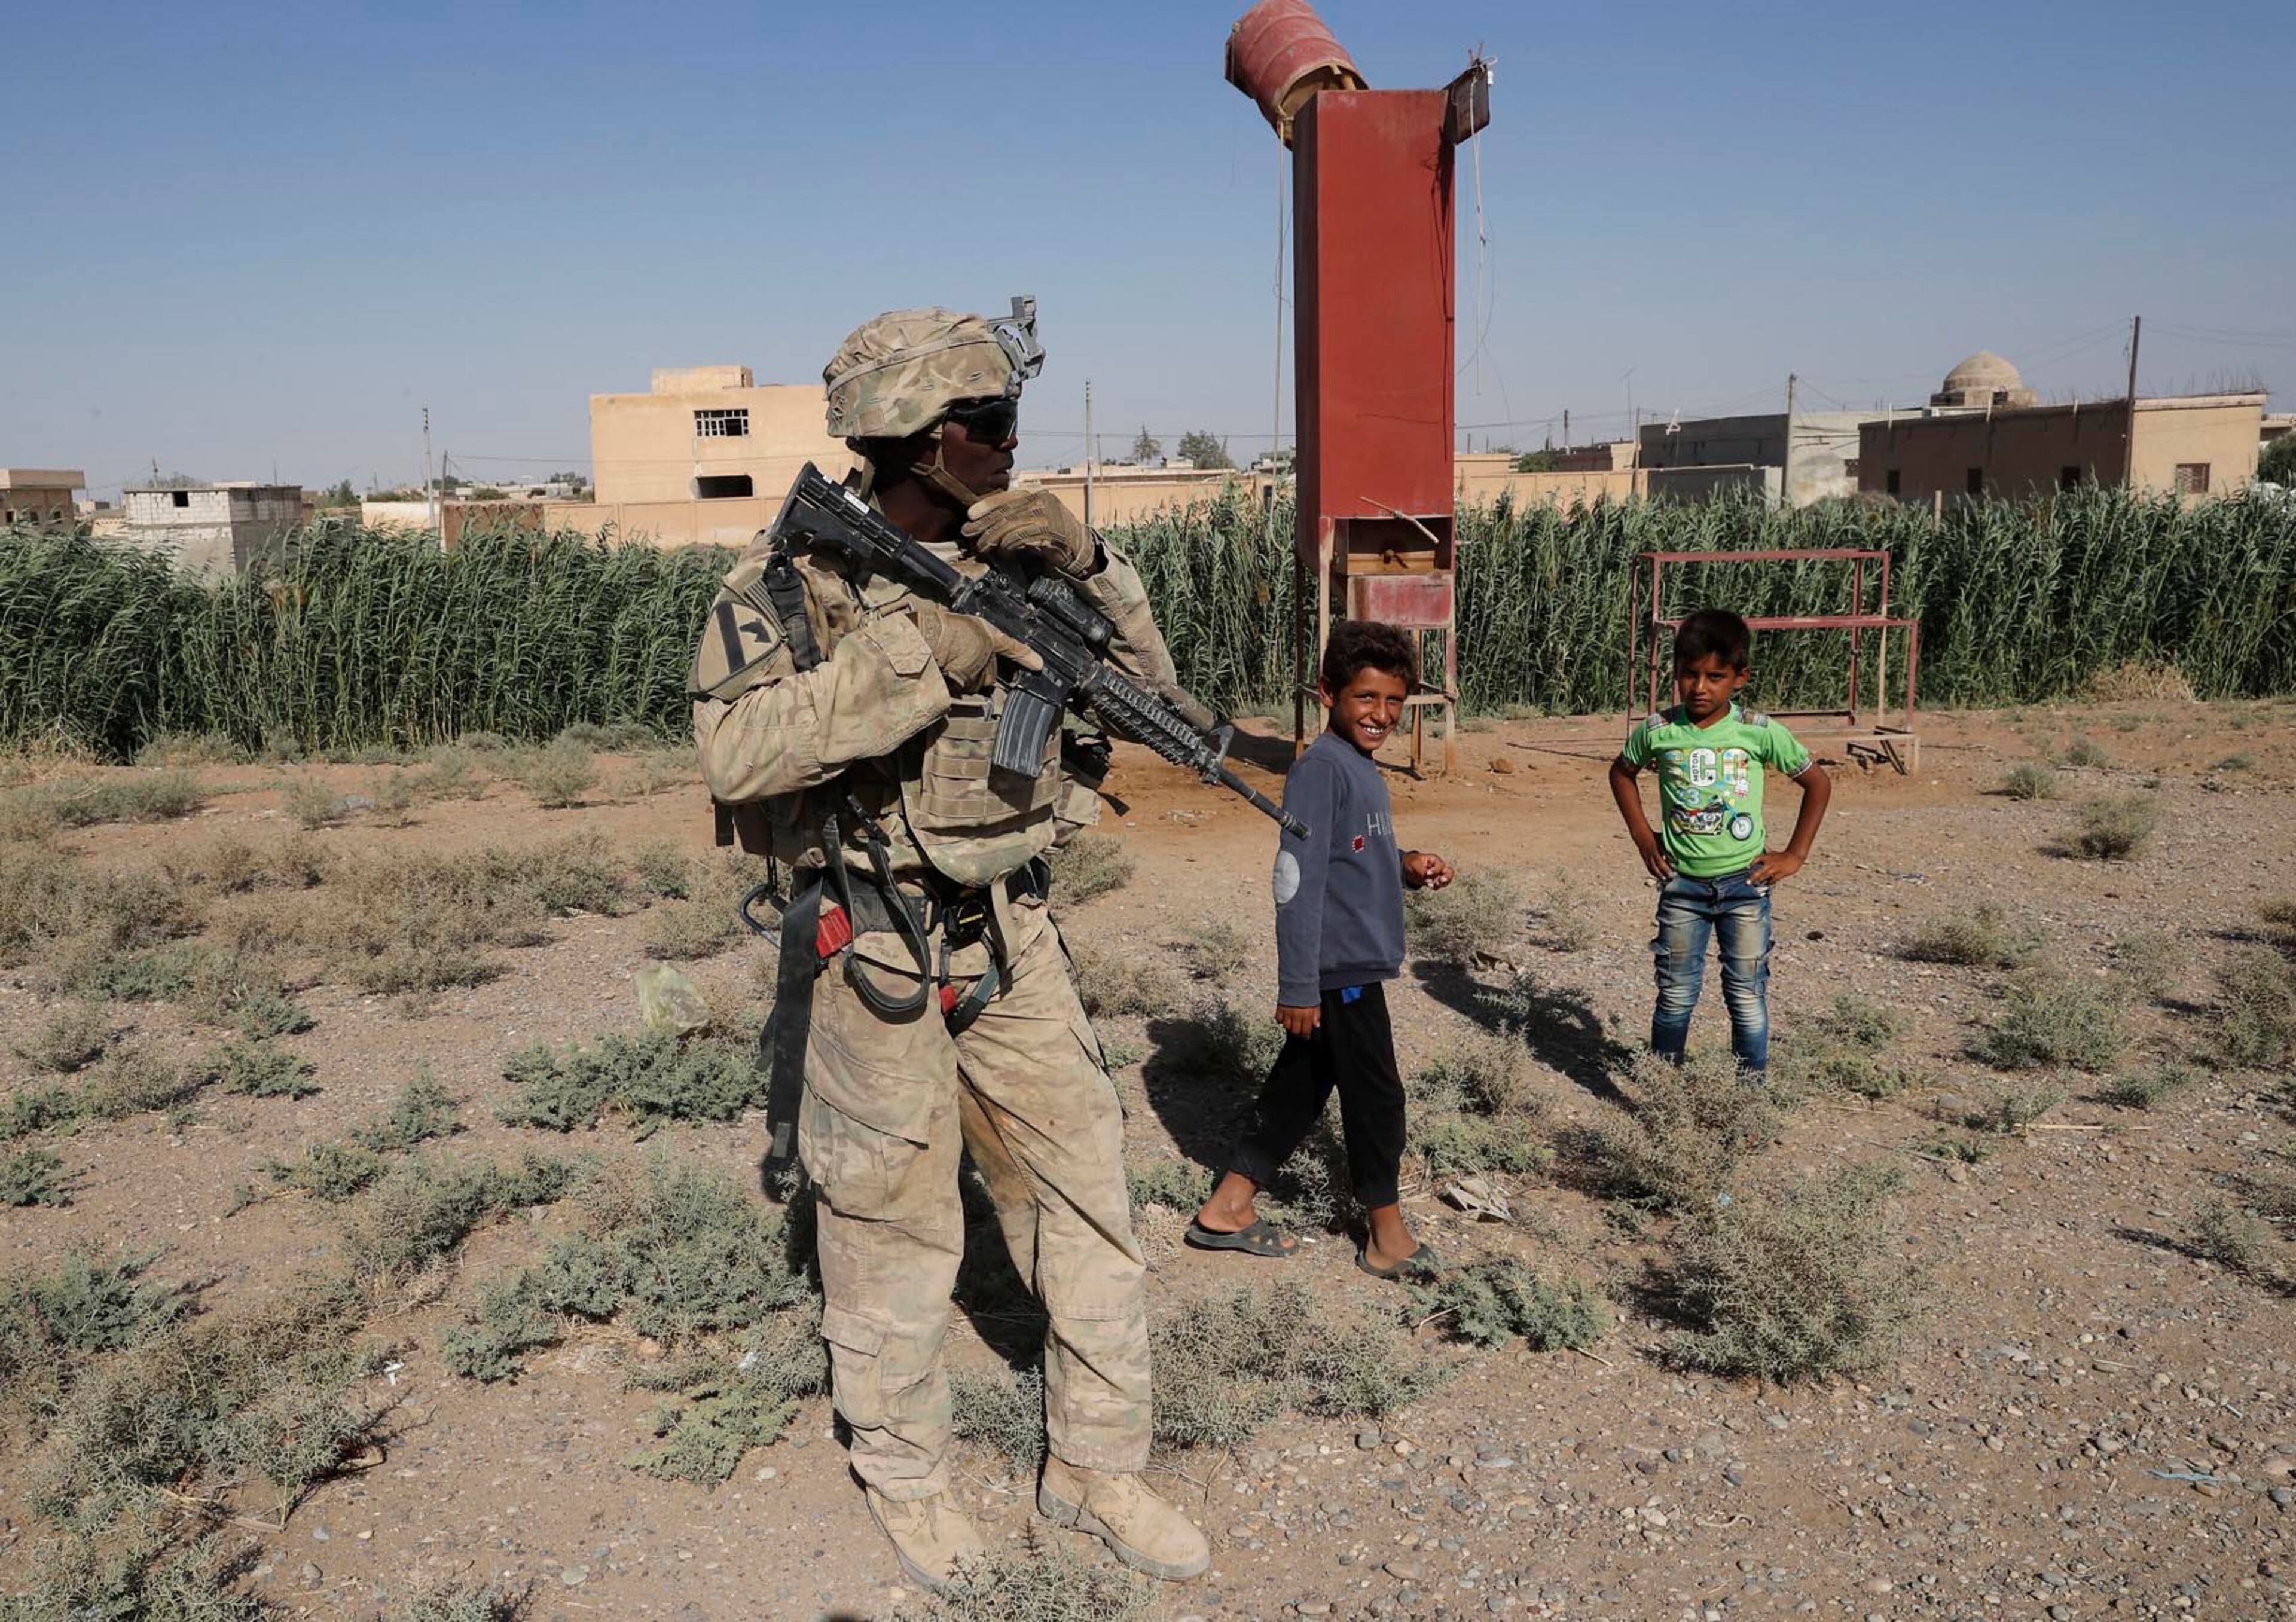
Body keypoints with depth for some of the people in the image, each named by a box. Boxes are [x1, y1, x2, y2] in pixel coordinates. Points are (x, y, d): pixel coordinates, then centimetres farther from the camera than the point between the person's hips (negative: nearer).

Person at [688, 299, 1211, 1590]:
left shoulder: (1015, 560, 4)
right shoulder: (797, 577, -11)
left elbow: (1149, 685, 4)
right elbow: (737, 751, -25)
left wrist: (1086, 562, -12)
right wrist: (914, 651, -29)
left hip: (1015, 943, 5)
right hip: (878, 962, -5)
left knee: (1089, 1198, 11)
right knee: (898, 1230, 9)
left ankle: (1098, 1467, 29)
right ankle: (906, 1473, 34)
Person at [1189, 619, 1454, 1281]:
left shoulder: (1362, 768, 12)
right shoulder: (1321, 768, -17)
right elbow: (1298, 880, -21)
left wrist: (1407, 867, 4)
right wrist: (1299, 986, -21)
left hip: (1355, 967, 9)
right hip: (1339, 971, -9)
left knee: (1301, 1089, 14)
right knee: (1376, 1098, 3)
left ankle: (1227, 1209, 24)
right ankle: (1388, 1239, 19)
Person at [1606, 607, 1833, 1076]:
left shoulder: (1759, 732, -8)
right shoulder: (1658, 730, -5)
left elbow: (1818, 782, 3)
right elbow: (1622, 773, 15)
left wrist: (1795, 855, -1)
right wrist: (1643, 837, 7)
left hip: (1744, 882, -1)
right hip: (1682, 883, 1)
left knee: (1748, 995, 6)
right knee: (1676, 994, 9)